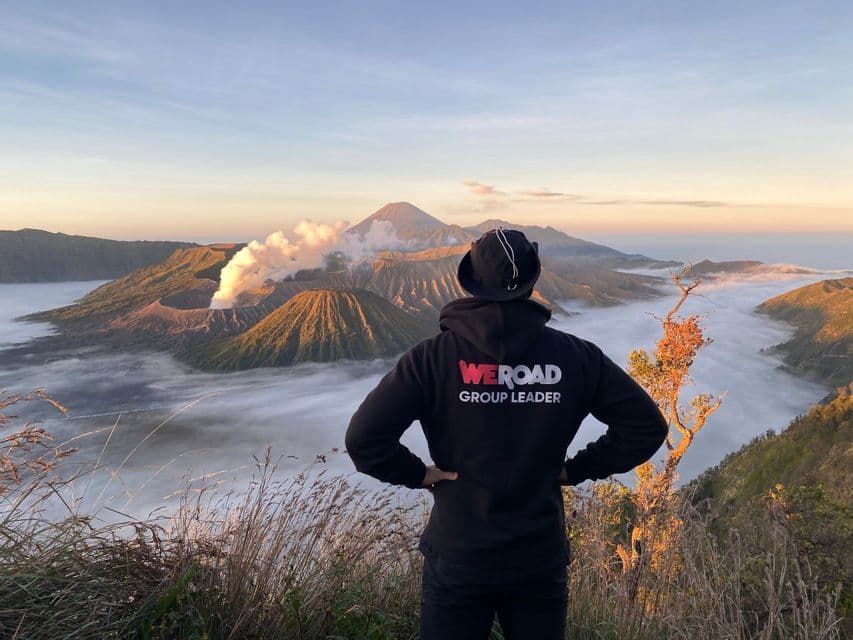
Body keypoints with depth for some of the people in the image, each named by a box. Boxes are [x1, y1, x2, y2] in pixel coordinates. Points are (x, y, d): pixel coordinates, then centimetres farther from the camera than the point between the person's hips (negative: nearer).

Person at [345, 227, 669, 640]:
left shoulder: (433, 357, -15)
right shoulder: (575, 356, -8)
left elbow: (363, 437, -19)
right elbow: (647, 425, -2)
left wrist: (417, 474, -6)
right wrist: (576, 469, 1)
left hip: (457, 558, -2)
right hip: (541, 559, 3)